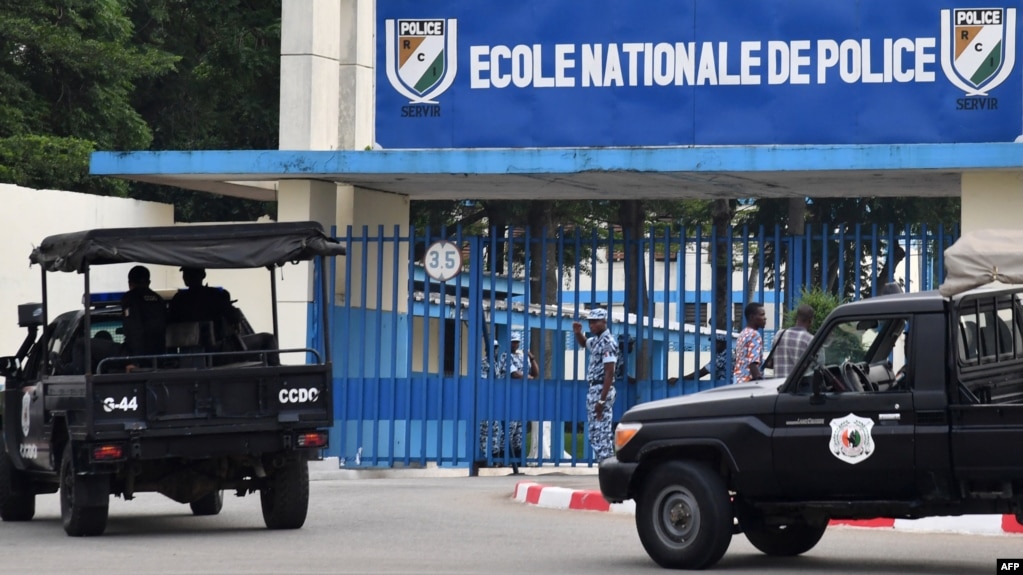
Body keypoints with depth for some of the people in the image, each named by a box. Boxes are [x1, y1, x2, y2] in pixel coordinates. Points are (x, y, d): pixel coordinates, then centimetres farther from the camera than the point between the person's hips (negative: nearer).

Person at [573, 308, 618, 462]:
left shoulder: (608, 342, -15)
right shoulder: (596, 341, 13)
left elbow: (609, 373, -21)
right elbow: (583, 342, 39)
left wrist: (602, 400, -25)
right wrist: (578, 333, 15)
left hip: (602, 390, -10)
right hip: (593, 389, 10)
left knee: (602, 432, -12)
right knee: (595, 432, 11)